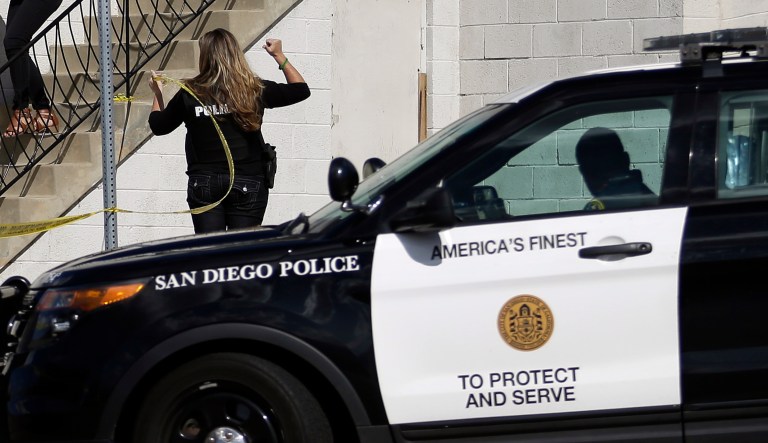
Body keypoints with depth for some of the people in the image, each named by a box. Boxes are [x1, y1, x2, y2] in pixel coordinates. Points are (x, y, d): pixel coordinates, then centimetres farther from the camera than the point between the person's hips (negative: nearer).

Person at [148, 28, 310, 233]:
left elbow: (158, 126, 10)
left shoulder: (190, 94, -5)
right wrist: (280, 57, 23)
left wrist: (157, 94, 28)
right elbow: (301, 89, 10)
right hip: (247, 184, 0)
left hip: (203, 184, 0)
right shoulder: (255, 90, -4)